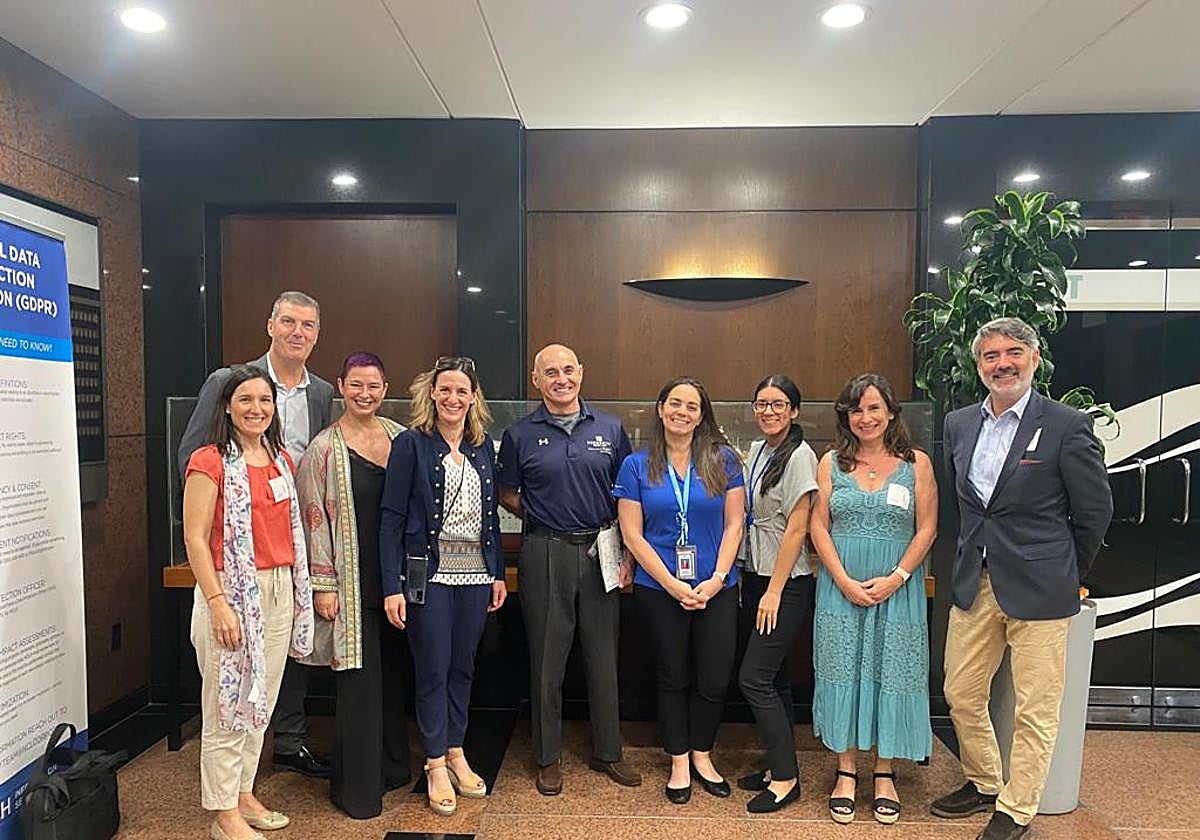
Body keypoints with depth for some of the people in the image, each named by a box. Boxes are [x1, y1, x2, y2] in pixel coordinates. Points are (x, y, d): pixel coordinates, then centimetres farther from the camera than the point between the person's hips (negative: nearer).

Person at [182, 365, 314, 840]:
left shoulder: (281, 460, 10)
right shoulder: (210, 462, -10)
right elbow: (195, 539, -13)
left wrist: (300, 592, 12)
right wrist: (218, 603, -18)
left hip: (279, 590, 7)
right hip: (231, 590, -6)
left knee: (261, 701, 15)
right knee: (228, 704, 4)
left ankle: (244, 794, 31)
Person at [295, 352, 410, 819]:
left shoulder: (401, 438, 7)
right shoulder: (324, 449, -7)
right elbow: (315, 520, -7)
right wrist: (323, 585, -10)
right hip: (353, 583, -4)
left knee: (392, 673, 14)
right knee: (359, 679, 2)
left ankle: (392, 767, 32)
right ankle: (357, 787, 19)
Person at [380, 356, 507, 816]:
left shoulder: (483, 446, 9)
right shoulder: (411, 444, -6)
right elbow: (392, 517, -8)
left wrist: (498, 572, 10)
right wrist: (392, 586, -13)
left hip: (475, 574, 4)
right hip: (429, 574, -4)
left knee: (463, 667, 14)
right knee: (433, 670, 4)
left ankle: (456, 753, 30)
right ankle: (436, 765, 21)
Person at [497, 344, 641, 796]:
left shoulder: (609, 429, 4)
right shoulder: (519, 435, 1)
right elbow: (507, 496, 10)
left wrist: (627, 553, 2)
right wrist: (542, 517, -4)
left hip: (600, 552, 2)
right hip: (544, 554, -1)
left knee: (604, 656, 11)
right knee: (546, 659, 9)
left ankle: (608, 752, 29)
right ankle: (548, 757, 26)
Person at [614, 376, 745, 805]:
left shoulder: (723, 460, 0)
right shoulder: (636, 466, -2)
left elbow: (734, 524, 1)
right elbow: (632, 534, -4)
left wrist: (717, 579, -9)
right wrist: (673, 585, -10)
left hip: (716, 589, 1)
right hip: (659, 589, 0)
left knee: (715, 680, 5)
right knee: (673, 678, 12)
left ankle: (701, 755, 30)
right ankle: (678, 763, 30)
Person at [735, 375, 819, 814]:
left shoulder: (800, 456, -13)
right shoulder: (756, 451, 10)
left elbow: (797, 529, -16)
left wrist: (774, 591, -15)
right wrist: (750, 581, 12)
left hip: (786, 584, -7)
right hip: (756, 578, 8)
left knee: (754, 678, -6)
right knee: (775, 678, 14)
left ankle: (786, 778, 9)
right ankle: (779, 767, 26)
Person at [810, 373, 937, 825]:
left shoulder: (917, 463, 1)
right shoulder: (832, 462, 3)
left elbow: (926, 529, -1)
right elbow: (819, 526, 0)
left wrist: (895, 579, -12)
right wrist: (844, 581, -10)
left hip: (897, 589, 0)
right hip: (841, 587, 1)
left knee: (890, 674, 6)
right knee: (843, 673, 5)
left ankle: (884, 773, 23)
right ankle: (846, 771, 20)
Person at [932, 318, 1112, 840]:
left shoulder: (1068, 426, -9)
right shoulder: (958, 424, 6)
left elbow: (1095, 512, -2)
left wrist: (1061, 576, 5)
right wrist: (977, 556, 14)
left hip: (1038, 591, -5)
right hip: (974, 586, 5)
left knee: (1035, 710, 8)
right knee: (961, 697, 15)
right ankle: (983, 784, 37)